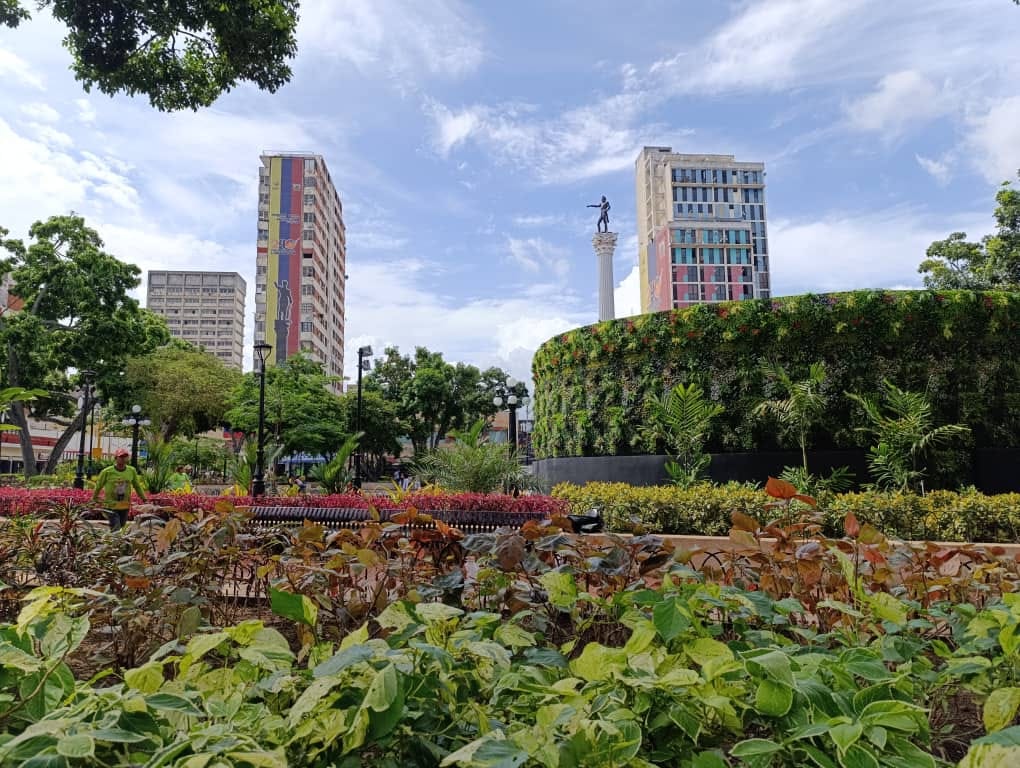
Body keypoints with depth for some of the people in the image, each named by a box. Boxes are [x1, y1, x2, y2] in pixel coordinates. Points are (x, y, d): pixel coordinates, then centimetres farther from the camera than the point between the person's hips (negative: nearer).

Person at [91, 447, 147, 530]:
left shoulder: (132, 471, 0)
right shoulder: (107, 472, -8)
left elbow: (137, 486, 12)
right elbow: (98, 487, 6)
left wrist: (144, 499, 14)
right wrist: (94, 500, 17)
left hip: (125, 507, 3)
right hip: (111, 506, -3)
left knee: (121, 529, 11)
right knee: (116, 529, -13)